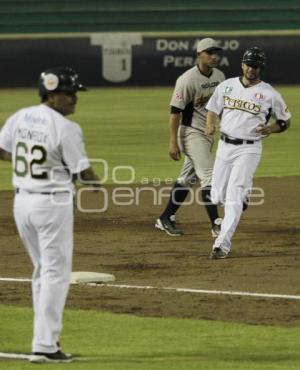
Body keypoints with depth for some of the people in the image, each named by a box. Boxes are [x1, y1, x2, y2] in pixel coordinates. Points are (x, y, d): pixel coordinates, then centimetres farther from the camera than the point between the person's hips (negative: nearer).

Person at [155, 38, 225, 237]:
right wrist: (173, 142, -20)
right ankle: (216, 226, -15)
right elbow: (175, 111, -17)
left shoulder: (219, 76, 6)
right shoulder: (188, 80, -17)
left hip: (208, 133, 8)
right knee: (209, 176, -14)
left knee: (188, 178, 13)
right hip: (192, 133, -8)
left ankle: (165, 219, 23)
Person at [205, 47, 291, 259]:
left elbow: (286, 121, 7)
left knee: (234, 198, -15)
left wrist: (271, 129, -14)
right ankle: (244, 191, 41)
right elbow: (213, 110, 14)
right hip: (224, 146, 4)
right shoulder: (226, 86, 5)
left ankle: (223, 244, -15)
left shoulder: (270, 94, -3)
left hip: (249, 149, -4)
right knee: (217, 197, 7)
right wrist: (210, 126, -8)